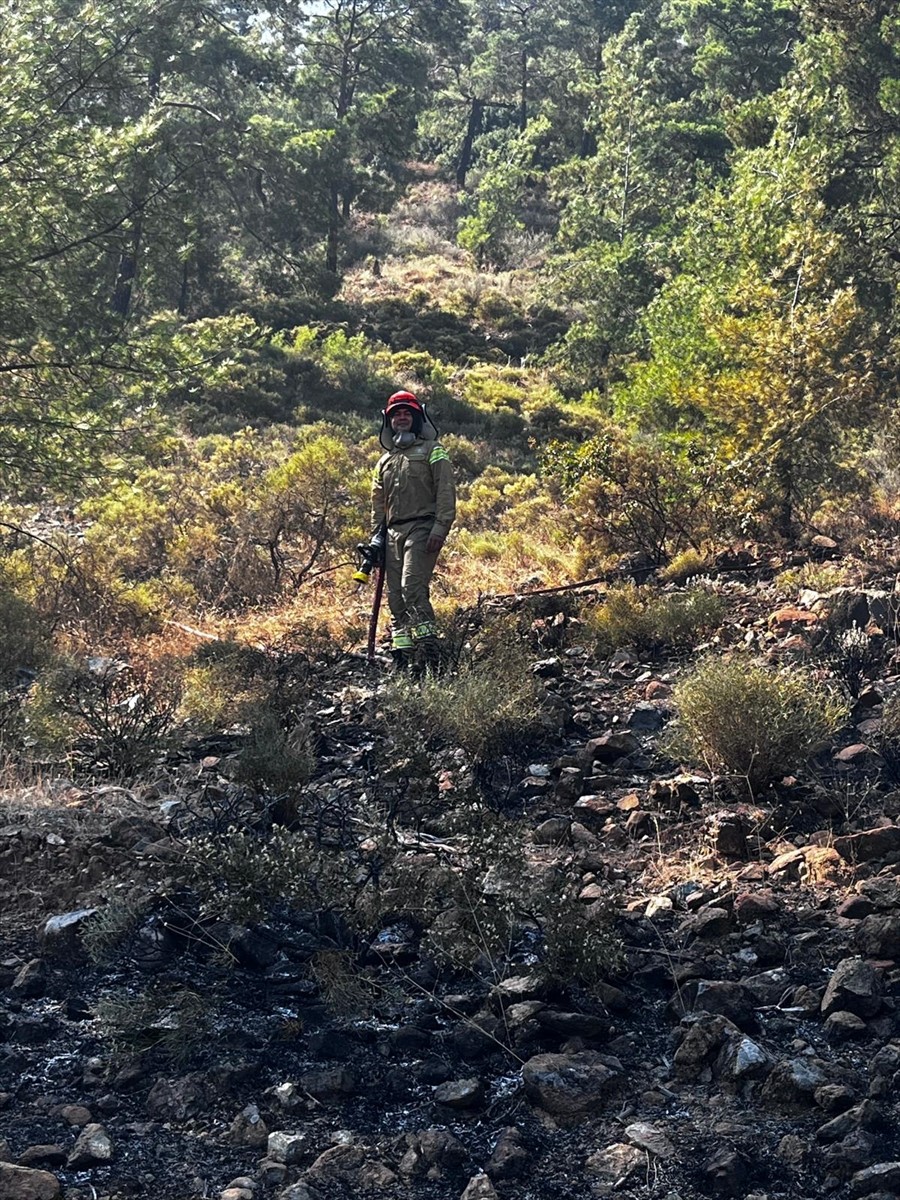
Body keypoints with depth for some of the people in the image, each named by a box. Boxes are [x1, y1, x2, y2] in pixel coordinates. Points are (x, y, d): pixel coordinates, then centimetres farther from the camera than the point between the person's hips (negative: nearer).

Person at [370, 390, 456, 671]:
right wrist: (375, 539, 15)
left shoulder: (432, 450, 6)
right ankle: (402, 658, 4)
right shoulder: (385, 461, 23)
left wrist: (440, 528, -15)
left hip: (422, 528, -6)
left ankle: (428, 651, -24)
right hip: (393, 532, 6)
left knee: (413, 586, -22)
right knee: (395, 595, 2)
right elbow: (378, 504, 25)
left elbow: (446, 492, -4)